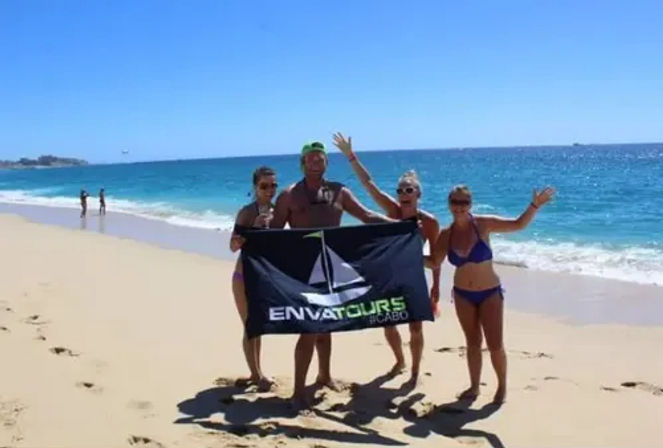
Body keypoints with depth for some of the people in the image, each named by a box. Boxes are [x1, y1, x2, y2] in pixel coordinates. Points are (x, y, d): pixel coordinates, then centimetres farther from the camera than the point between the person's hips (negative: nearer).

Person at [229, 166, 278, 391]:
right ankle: (257, 375, 11)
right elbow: (234, 245, -24)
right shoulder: (248, 211, -16)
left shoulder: (275, 211, 4)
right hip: (245, 276, -7)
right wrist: (254, 228, -35)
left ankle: (256, 372, 27)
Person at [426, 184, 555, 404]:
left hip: (490, 293, -3)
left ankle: (502, 386, 21)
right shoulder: (446, 235, -5)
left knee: (495, 345, 0)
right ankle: (474, 386, 27)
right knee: (473, 343, 14)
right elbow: (434, 262, 4)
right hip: (462, 295, 3)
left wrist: (534, 206, -25)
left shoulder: (483, 224, -14)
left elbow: (518, 224, -12)